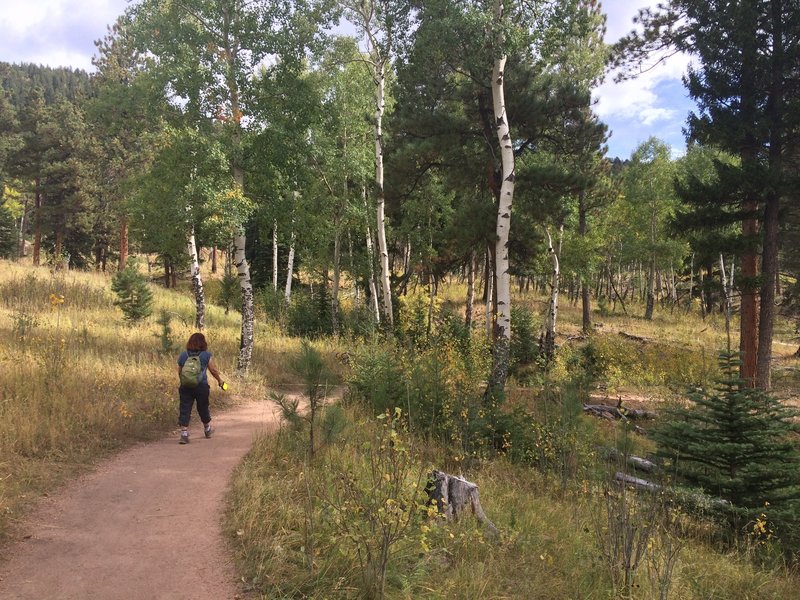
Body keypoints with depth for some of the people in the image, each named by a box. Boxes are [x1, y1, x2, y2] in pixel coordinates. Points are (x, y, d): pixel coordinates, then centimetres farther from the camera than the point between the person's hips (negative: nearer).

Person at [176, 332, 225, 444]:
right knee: (203, 408, 17)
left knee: (184, 410, 2)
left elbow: (179, 373, 10)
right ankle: (207, 430, 37)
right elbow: (213, 370, 2)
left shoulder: (183, 355, 2)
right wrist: (220, 380, 19)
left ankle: (184, 434, -7)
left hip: (186, 387, 1)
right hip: (201, 387, -1)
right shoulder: (206, 355, -5)